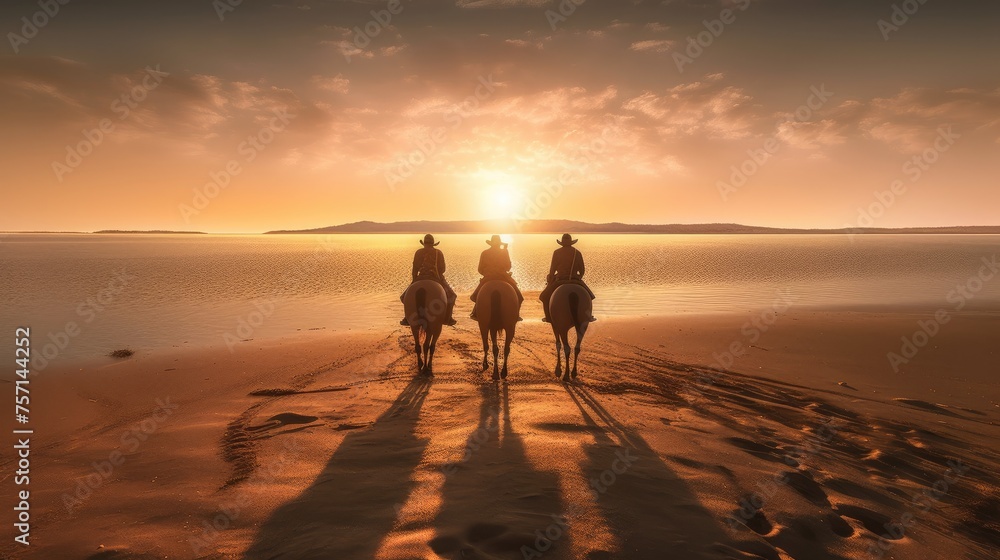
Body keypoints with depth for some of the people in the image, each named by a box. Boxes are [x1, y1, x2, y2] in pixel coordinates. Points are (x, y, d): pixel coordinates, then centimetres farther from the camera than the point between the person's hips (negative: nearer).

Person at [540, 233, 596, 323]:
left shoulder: (556, 252, -4)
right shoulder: (577, 253, 3)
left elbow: (552, 269, -4)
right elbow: (582, 270, 7)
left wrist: (549, 281, 8)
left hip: (560, 280, -2)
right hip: (575, 280, 2)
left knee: (545, 297, 16)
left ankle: (549, 318, 11)